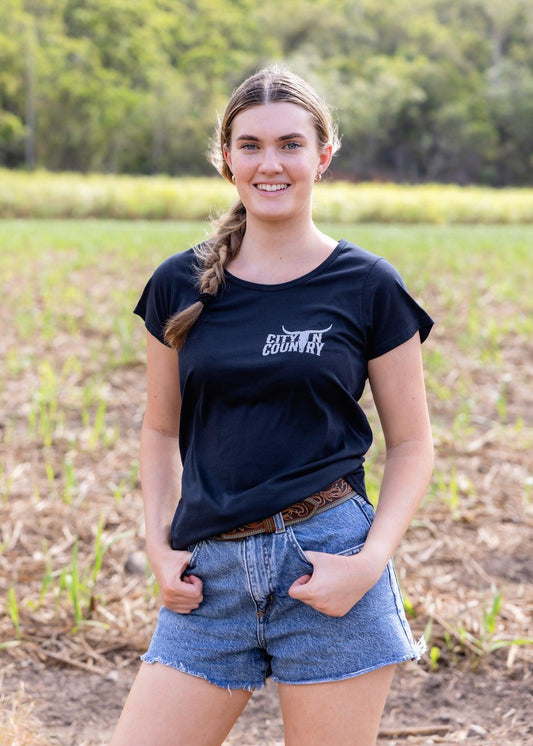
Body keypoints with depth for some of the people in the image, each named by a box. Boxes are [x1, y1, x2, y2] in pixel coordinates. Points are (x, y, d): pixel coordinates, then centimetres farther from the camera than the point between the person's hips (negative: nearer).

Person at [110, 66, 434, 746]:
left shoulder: (367, 287, 0)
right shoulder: (179, 286, 6)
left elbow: (411, 443, 3)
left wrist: (370, 562, -10)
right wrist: (159, 545, 2)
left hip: (322, 560, -3)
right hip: (209, 575, 3)